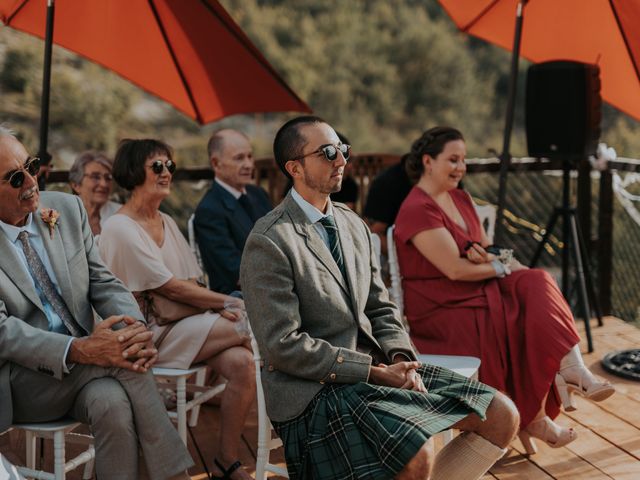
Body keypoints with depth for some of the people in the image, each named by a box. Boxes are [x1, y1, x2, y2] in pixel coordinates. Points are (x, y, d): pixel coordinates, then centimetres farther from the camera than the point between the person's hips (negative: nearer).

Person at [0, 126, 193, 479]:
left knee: (112, 403, -31)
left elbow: (103, 283, 5)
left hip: (78, 370, 4)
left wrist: (136, 328, -18)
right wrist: (79, 350, -33)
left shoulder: (67, 208, 4)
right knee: (121, 365, -28)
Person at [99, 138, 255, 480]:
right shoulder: (120, 228, -10)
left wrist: (217, 307, -12)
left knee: (243, 363, -22)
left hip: (183, 324, 7)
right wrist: (229, 303, -11)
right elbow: (170, 288, -13)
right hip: (149, 334, -7)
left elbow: (190, 285, 10)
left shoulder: (166, 222, 15)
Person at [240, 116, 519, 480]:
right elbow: (284, 345, -17)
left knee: (502, 417, -2)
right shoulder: (269, 243, -12)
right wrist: (375, 371, -17)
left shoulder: (354, 225, 14)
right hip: (316, 389, -8)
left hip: (378, 367, 8)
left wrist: (400, 358, -5)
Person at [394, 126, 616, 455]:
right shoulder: (417, 209, -14)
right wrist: (503, 267, -9)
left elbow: (484, 249, 17)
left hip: (478, 292, 8)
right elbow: (455, 269, -21)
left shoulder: (460, 198, 16)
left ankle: (572, 369, -31)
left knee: (537, 285, -18)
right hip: (442, 310, -8)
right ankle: (531, 416, -10)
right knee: (525, 323, -23)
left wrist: (486, 255, -9)